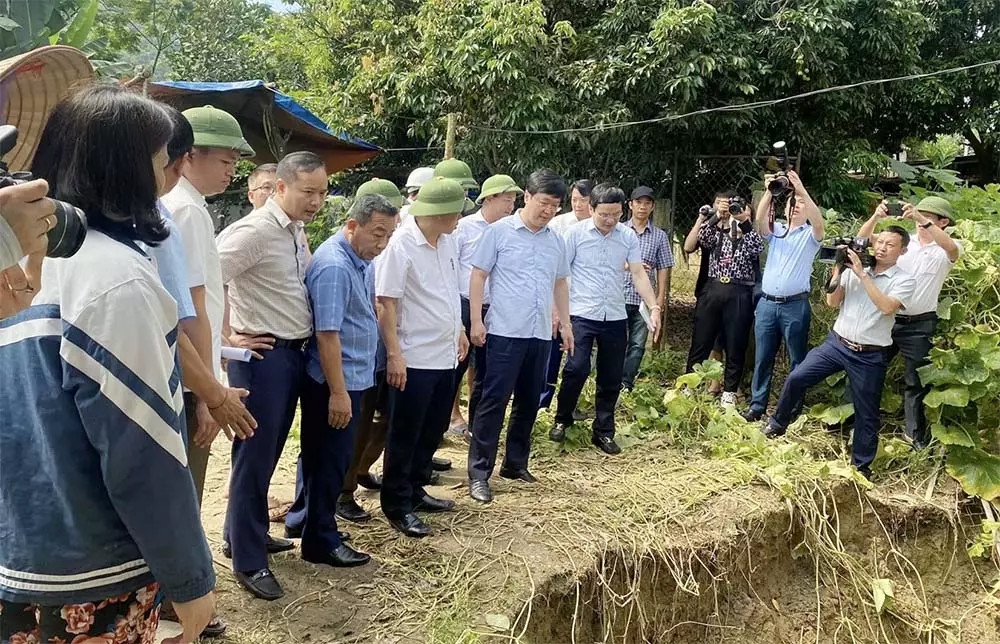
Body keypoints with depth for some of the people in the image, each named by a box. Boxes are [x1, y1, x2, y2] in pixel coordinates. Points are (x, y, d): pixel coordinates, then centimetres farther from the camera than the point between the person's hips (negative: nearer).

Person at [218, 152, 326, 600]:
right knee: (254, 457, 2)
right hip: (263, 355, -8)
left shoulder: (296, 232, 11)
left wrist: (301, 343, 15)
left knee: (269, 453, 19)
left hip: (294, 354, 8)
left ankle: (245, 532, 36)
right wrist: (228, 338, -16)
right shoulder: (254, 231, -16)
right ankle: (248, 561, 14)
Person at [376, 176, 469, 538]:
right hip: (414, 358, -8)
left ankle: (415, 491, 34)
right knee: (405, 435, 5)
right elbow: (386, 303, -17)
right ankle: (397, 507, 18)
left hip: (446, 355, 8)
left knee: (433, 430, 18)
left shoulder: (448, 241, 6)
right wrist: (394, 354, -19)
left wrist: (459, 330, 20)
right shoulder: (401, 245, -17)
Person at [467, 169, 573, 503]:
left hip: (540, 334, 6)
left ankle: (515, 463, 26)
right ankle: (479, 472, 3)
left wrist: (566, 324, 18)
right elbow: (478, 276, -4)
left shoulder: (556, 241, 12)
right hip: (505, 332, -6)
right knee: (494, 401, -4)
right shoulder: (499, 231, -4)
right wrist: (476, 321, -10)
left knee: (529, 402, 12)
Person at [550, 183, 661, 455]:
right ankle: (562, 420, 12)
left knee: (611, 379, 7)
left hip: (615, 317, 3)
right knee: (576, 369, -12)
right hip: (582, 315, -3)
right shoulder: (575, 233, -5)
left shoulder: (628, 235, 3)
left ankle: (604, 432, 21)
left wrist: (654, 307, -10)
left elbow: (638, 273, 1)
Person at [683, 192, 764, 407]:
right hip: (712, 290, 1)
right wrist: (702, 219, -10)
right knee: (700, 342, 4)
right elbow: (688, 247, -4)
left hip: (739, 295, -1)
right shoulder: (715, 232, 13)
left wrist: (745, 223, -16)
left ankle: (729, 392, 14)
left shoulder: (750, 235, 10)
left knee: (735, 346, 4)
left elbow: (759, 250, -13)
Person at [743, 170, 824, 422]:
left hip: (795, 306, -3)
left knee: (797, 360, 3)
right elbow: (760, 220, -6)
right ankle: (757, 406, 12)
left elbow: (819, 222, -17)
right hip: (766, 303, 3)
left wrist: (802, 189, -25)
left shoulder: (811, 235, 5)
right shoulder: (775, 230, 14)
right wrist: (769, 192, -19)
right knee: (762, 358, 6)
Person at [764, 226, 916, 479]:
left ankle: (861, 465, 24)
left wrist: (862, 274, -21)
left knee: (866, 413, 8)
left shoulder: (904, 280, -5)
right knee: (796, 378, -6)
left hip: (869, 356, -2)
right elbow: (832, 303, 2)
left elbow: (888, 307, -23)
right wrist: (837, 270, -9)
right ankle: (777, 424, 17)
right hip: (836, 343, 3)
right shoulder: (852, 269, 4)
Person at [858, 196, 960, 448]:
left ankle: (916, 434, 21)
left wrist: (922, 220, -37)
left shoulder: (945, 251, -4)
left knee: (916, 380, 6)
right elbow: (862, 239, -4)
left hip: (920, 325, -3)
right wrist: (876, 217, -23)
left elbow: (951, 248, -29)